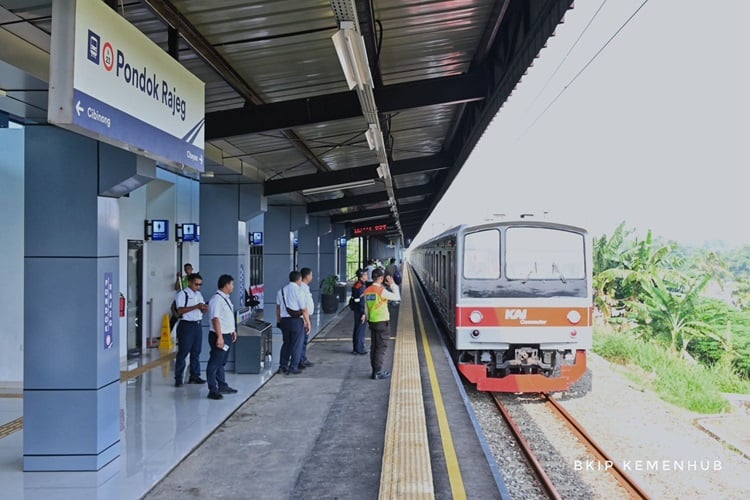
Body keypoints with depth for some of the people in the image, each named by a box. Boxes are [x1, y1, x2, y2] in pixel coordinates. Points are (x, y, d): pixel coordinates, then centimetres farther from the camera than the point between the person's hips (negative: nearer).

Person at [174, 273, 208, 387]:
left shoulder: (199, 294, 16)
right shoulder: (182, 294, -7)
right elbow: (180, 310, -19)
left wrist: (204, 308, -4)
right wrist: (196, 306, -24)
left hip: (197, 325, 7)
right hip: (186, 325, -7)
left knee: (196, 352, 10)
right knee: (183, 352, -4)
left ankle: (194, 375, 18)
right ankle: (178, 378, 1)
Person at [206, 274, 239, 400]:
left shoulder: (226, 298, 12)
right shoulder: (216, 299, -19)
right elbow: (215, 319, -24)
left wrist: (233, 330, 25)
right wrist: (220, 337, -27)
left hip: (227, 335, 10)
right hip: (220, 336, -10)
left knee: (221, 363, 20)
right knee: (214, 363, -4)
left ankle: (223, 386, 31)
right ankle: (213, 390, 1)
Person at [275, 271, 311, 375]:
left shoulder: (281, 290, 6)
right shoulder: (298, 291, -14)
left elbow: (278, 307, 12)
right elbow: (304, 309, -13)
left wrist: (279, 320, 22)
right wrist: (308, 322, -4)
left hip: (284, 320, 6)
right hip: (297, 321, -6)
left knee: (286, 343, 17)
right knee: (296, 345, 4)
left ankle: (283, 366, 18)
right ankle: (293, 367, 6)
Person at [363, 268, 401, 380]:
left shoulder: (367, 291, 5)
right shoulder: (382, 291, -17)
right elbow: (397, 297, -11)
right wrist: (392, 284, -2)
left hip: (372, 321, 7)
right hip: (382, 322, -7)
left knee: (373, 347, 13)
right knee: (381, 347, -1)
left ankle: (375, 370, 20)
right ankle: (377, 373, 1)